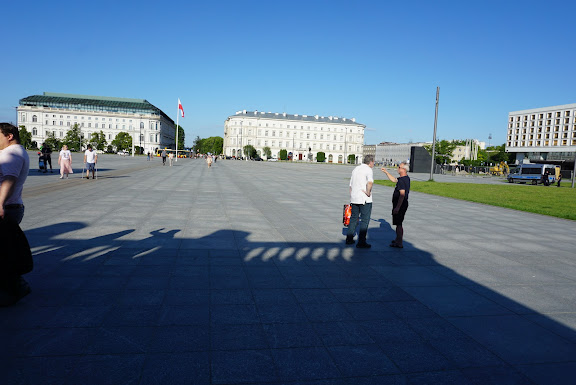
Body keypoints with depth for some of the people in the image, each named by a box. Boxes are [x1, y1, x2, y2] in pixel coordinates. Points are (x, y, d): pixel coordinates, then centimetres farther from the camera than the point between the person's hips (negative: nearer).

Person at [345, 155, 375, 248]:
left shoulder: (355, 169, 15)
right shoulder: (368, 170, -10)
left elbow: (351, 185, 19)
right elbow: (370, 182, -31)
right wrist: (368, 192, -15)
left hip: (354, 198, 7)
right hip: (365, 199, -7)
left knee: (354, 218, 17)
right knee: (365, 220, 0)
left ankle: (349, 239, 21)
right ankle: (361, 242, 0)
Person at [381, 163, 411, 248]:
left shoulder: (402, 180, -21)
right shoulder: (406, 178, 10)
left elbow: (402, 195, -27)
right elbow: (394, 180, 27)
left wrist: (397, 207, -27)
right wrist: (386, 172, 23)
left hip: (400, 205, -10)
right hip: (402, 205, 10)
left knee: (398, 224, -4)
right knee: (398, 223, 20)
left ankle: (399, 243, 1)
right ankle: (398, 239, 32)